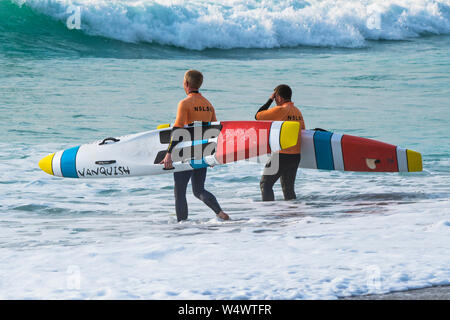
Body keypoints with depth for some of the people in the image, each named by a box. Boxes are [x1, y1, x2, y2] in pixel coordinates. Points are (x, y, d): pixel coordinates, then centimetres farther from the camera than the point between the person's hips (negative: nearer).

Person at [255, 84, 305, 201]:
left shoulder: (280, 110, -14)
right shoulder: (297, 111, 10)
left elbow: (258, 116, -7)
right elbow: (302, 131, 17)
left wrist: (270, 100, 1)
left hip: (282, 155, -7)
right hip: (296, 156, 8)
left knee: (265, 184, 1)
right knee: (289, 189, 15)